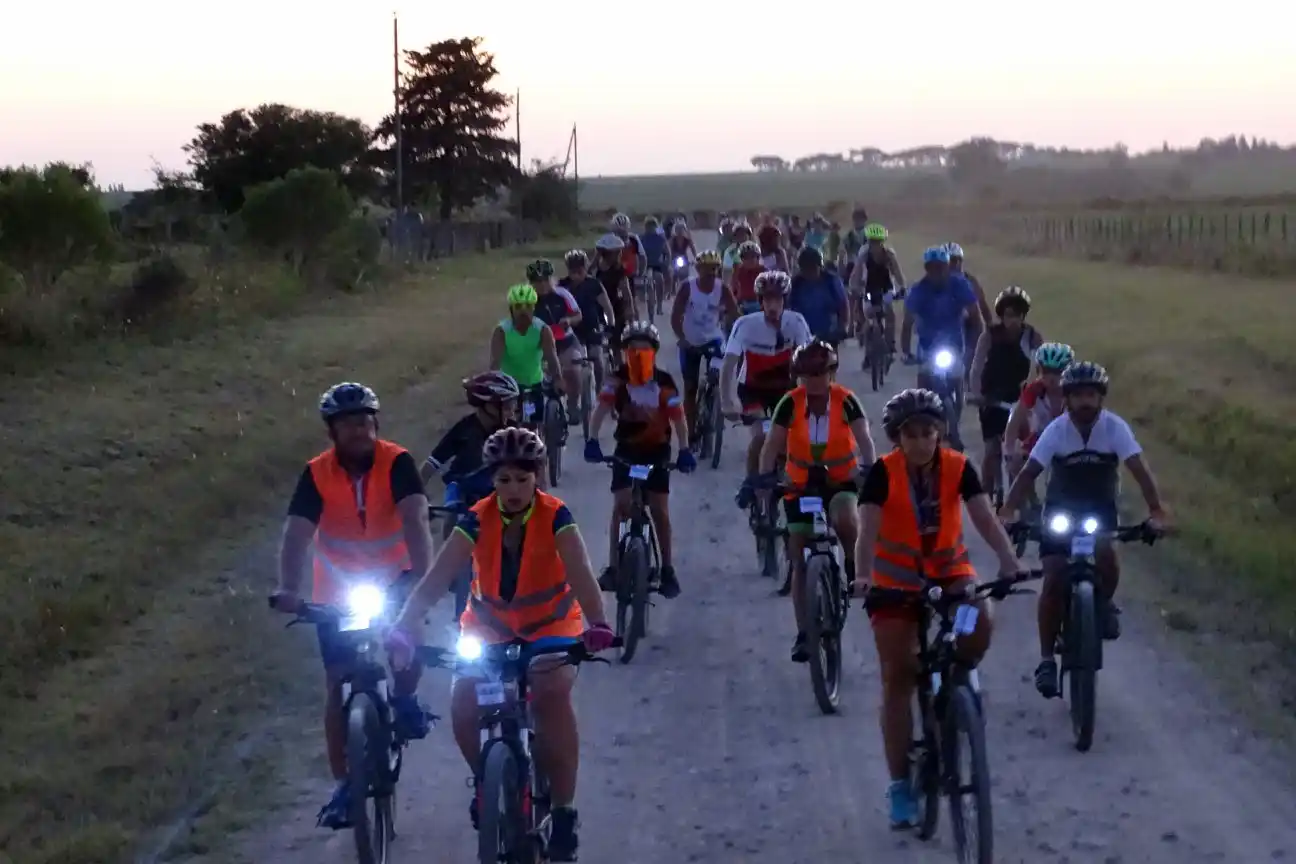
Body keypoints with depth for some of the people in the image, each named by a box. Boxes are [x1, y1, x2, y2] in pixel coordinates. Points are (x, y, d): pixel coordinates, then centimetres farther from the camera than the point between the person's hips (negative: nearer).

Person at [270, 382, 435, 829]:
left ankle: (404, 699, 0)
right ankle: (343, 786, 7)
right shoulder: (317, 474, -16)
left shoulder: (397, 462, -19)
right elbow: (296, 535, -26)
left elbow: (414, 520, -31)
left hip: (393, 579, -1)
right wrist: (288, 589, -43)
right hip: (338, 591, 1)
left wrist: (422, 579, -46)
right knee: (339, 684, -2)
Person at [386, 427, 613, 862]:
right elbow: (435, 579, -25)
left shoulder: (555, 518, -22)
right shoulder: (477, 520, -18)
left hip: (549, 628, -2)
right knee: (463, 702, -20)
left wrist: (598, 624, -53)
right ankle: (485, 778, 13)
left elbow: (581, 574, -34)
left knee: (552, 696, -29)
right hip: (489, 628, 2)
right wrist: (405, 628, -40)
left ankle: (563, 810, -16)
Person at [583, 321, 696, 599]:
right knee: (621, 506, -9)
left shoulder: (664, 383, -17)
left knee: (659, 510, -3)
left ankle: (667, 570, 7)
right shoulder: (618, 380, -15)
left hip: (657, 451, -1)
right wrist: (592, 441, -42)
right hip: (626, 450, 1)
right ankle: (613, 568, -4)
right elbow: (601, 409, -27)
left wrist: (684, 450, -36)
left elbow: (678, 418, -22)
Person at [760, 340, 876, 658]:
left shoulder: (846, 401, -12)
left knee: (845, 519, -37)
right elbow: (772, 445, -14)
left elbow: (863, 438, -21)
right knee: (800, 562, 1)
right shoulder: (790, 403, -11)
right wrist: (764, 477, -29)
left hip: (840, 480, -2)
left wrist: (868, 468, -40)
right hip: (801, 484, 2)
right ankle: (803, 634, 8)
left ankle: (856, 567, -6)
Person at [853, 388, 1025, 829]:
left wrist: (1009, 561, -40)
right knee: (898, 678, -3)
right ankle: (900, 785, 4)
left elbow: (985, 518, -23)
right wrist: (862, 577, -46)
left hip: (949, 570, 1)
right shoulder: (883, 473, -18)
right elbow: (868, 529, -29)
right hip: (896, 578, -1)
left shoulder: (958, 467, -13)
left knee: (979, 626, -31)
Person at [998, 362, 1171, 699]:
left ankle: (1104, 602, 5)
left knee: (1105, 554, -30)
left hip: (1100, 508, 0)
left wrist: (1157, 511, -41)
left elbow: (1139, 470, -28)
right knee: (1054, 579, -12)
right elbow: (1029, 472, -25)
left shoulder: (1115, 427, -20)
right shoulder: (1056, 430, -20)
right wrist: (1007, 511, -39)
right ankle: (1047, 659, -4)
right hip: (1061, 508, 0)